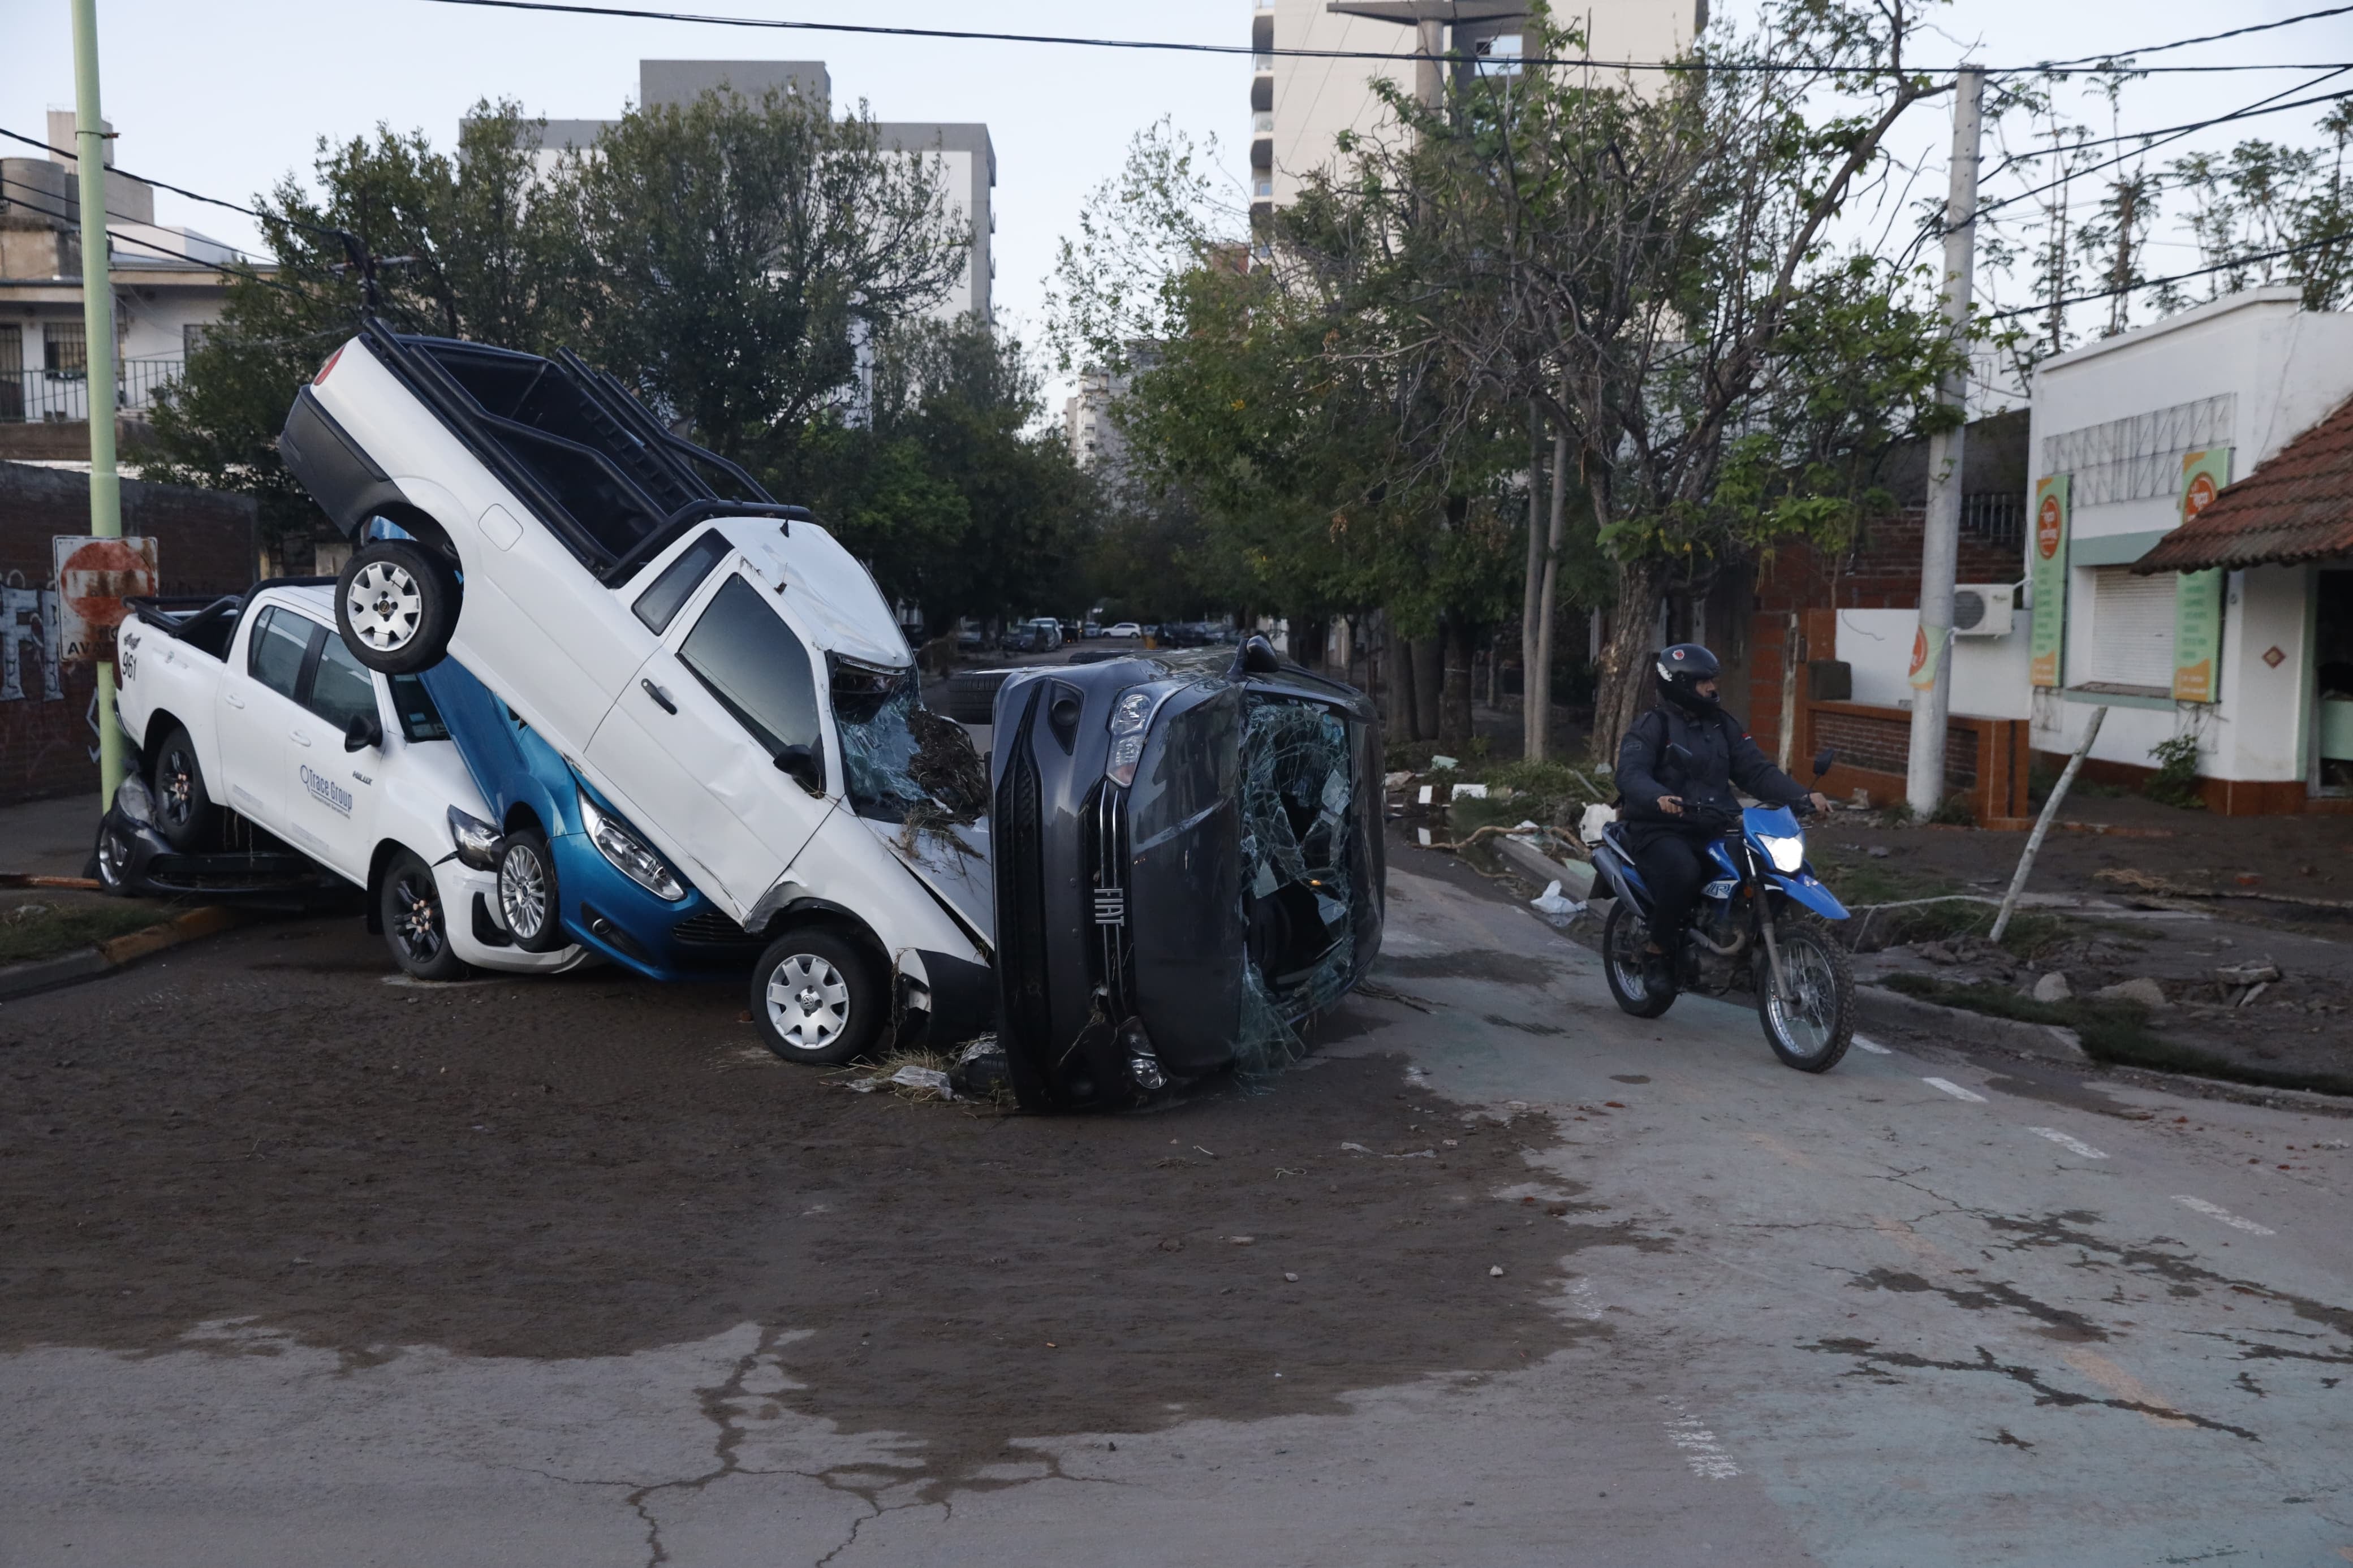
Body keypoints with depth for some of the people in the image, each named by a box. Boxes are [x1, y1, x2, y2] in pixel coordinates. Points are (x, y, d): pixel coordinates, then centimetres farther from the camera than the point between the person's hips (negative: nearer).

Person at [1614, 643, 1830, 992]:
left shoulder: (1723, 725, 18)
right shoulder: (1652, 726, -1)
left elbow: (1756, 770, 10)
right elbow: (1630, 774, -16)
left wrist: (1802, 795, -7)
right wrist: (1658, 797, -38)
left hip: (1716, 829, 6)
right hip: (1662, 829, -6)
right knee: (1683, 871, -36)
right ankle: (1658, 951, -14)